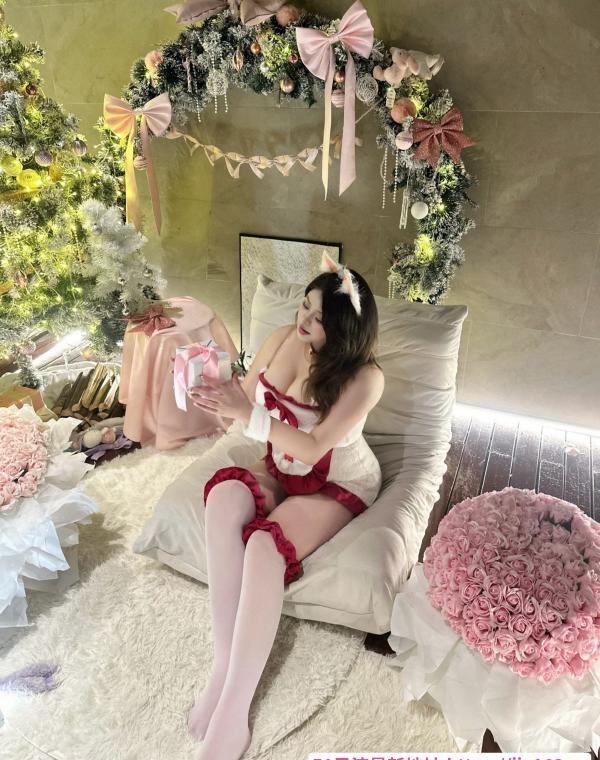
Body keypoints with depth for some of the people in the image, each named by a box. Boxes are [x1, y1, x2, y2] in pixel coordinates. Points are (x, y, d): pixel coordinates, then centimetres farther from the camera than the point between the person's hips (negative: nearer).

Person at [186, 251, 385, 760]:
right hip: (280, 470, 5)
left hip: (339, 485, -5)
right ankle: (226, 663, -23)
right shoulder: (282, 339, -6)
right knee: (225, 496, -28)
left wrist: (247, 413, -35)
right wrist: (221, 397, -18)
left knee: (266, 544, -32)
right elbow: (246, 399, 5)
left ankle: (232, 717, -23)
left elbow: (313, 448, -26)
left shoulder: (365, 377, -23)